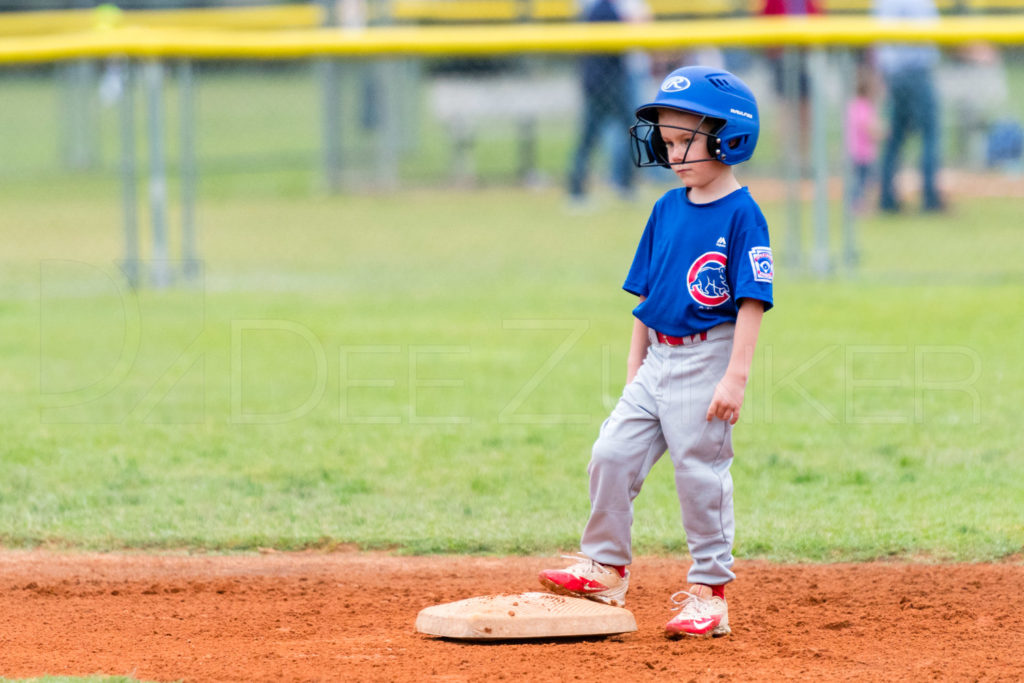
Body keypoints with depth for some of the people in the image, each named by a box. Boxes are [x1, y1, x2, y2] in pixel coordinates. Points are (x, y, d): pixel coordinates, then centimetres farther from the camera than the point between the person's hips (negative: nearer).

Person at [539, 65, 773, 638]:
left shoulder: (741, 215, -12)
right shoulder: (668, 209, 9)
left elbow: (751, 302, -14)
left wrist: (736, 376, -19)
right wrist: (635, 365, 15)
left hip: (706, 362, -7)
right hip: (658, 362, 7)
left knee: (701, 473, -2)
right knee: (613, 452, 3)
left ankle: (710, 592, 7)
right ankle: (608, 568, 15)